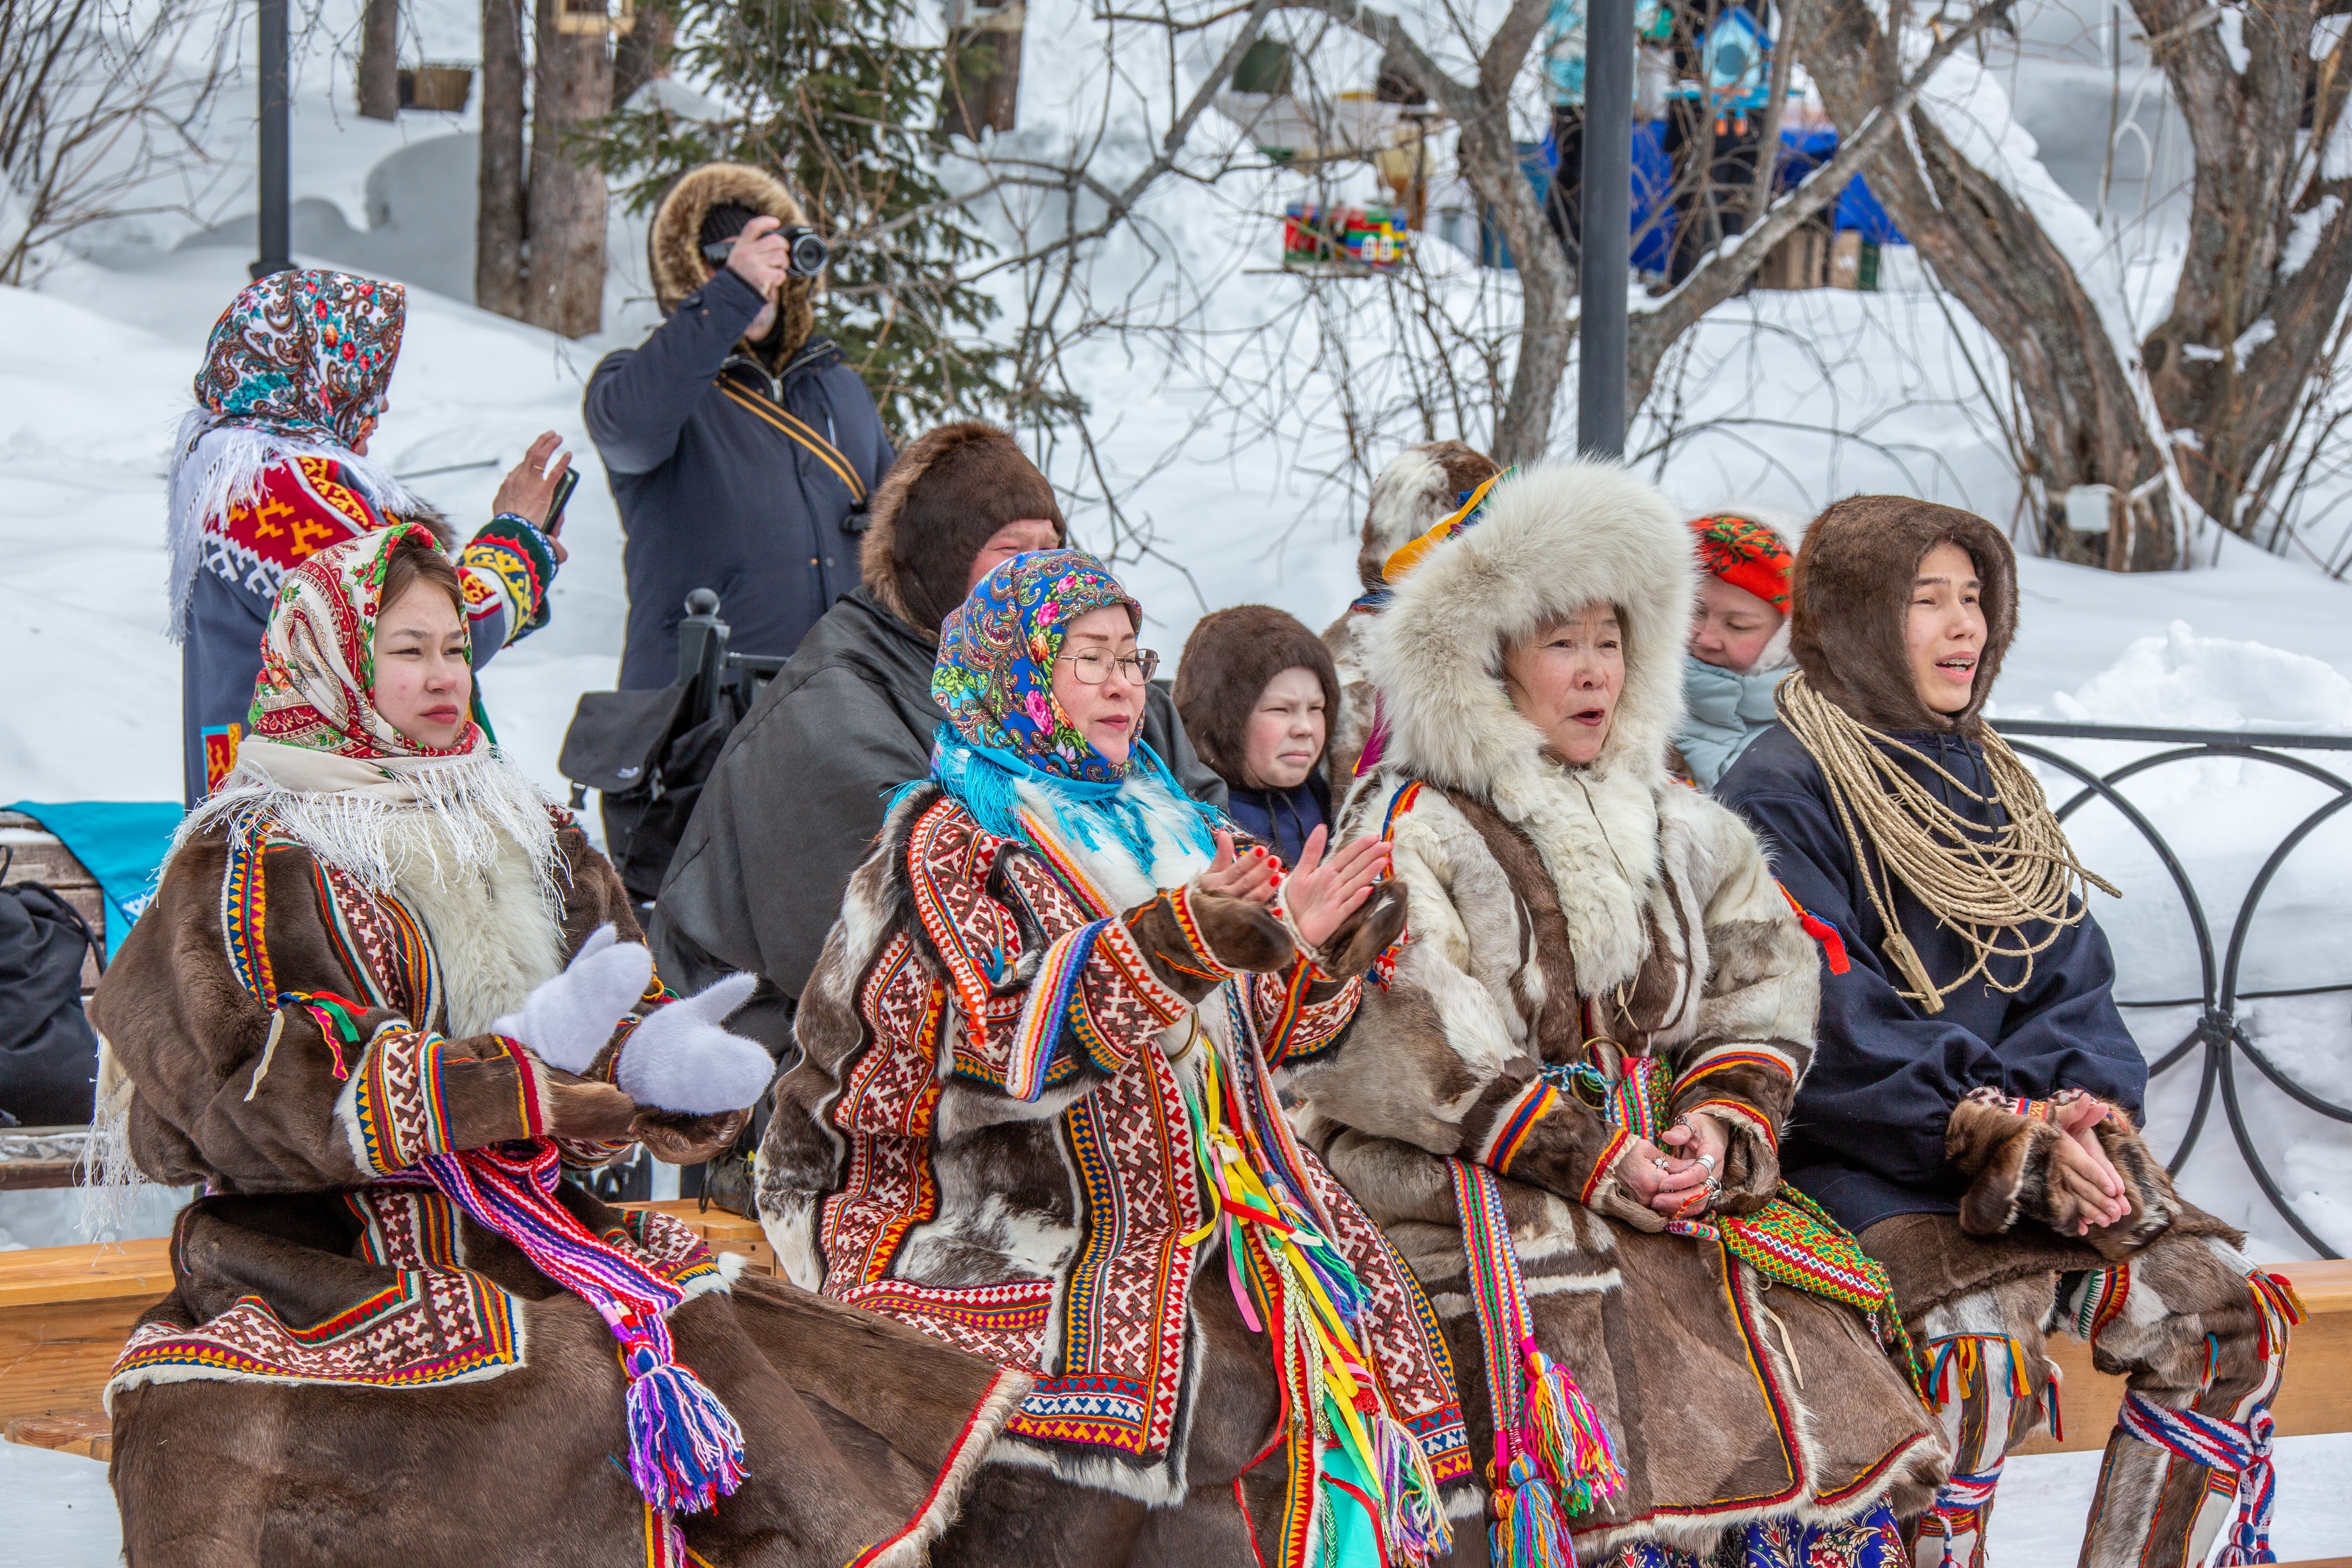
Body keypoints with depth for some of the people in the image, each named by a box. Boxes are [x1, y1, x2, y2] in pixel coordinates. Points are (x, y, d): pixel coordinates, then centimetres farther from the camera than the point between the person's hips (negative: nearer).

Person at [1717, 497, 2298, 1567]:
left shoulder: (1990, 786, 19)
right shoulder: (1781, 795, -5)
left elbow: (2069, 980, 12)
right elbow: (1831, 1029, -14)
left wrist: (2084, 1107, -10)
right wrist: (2006, 1137, -21)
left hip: (2037, 1149, 7)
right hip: (1862, 1168, -7)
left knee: (2224, 1314, -8)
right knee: (1984, 1356, -31)